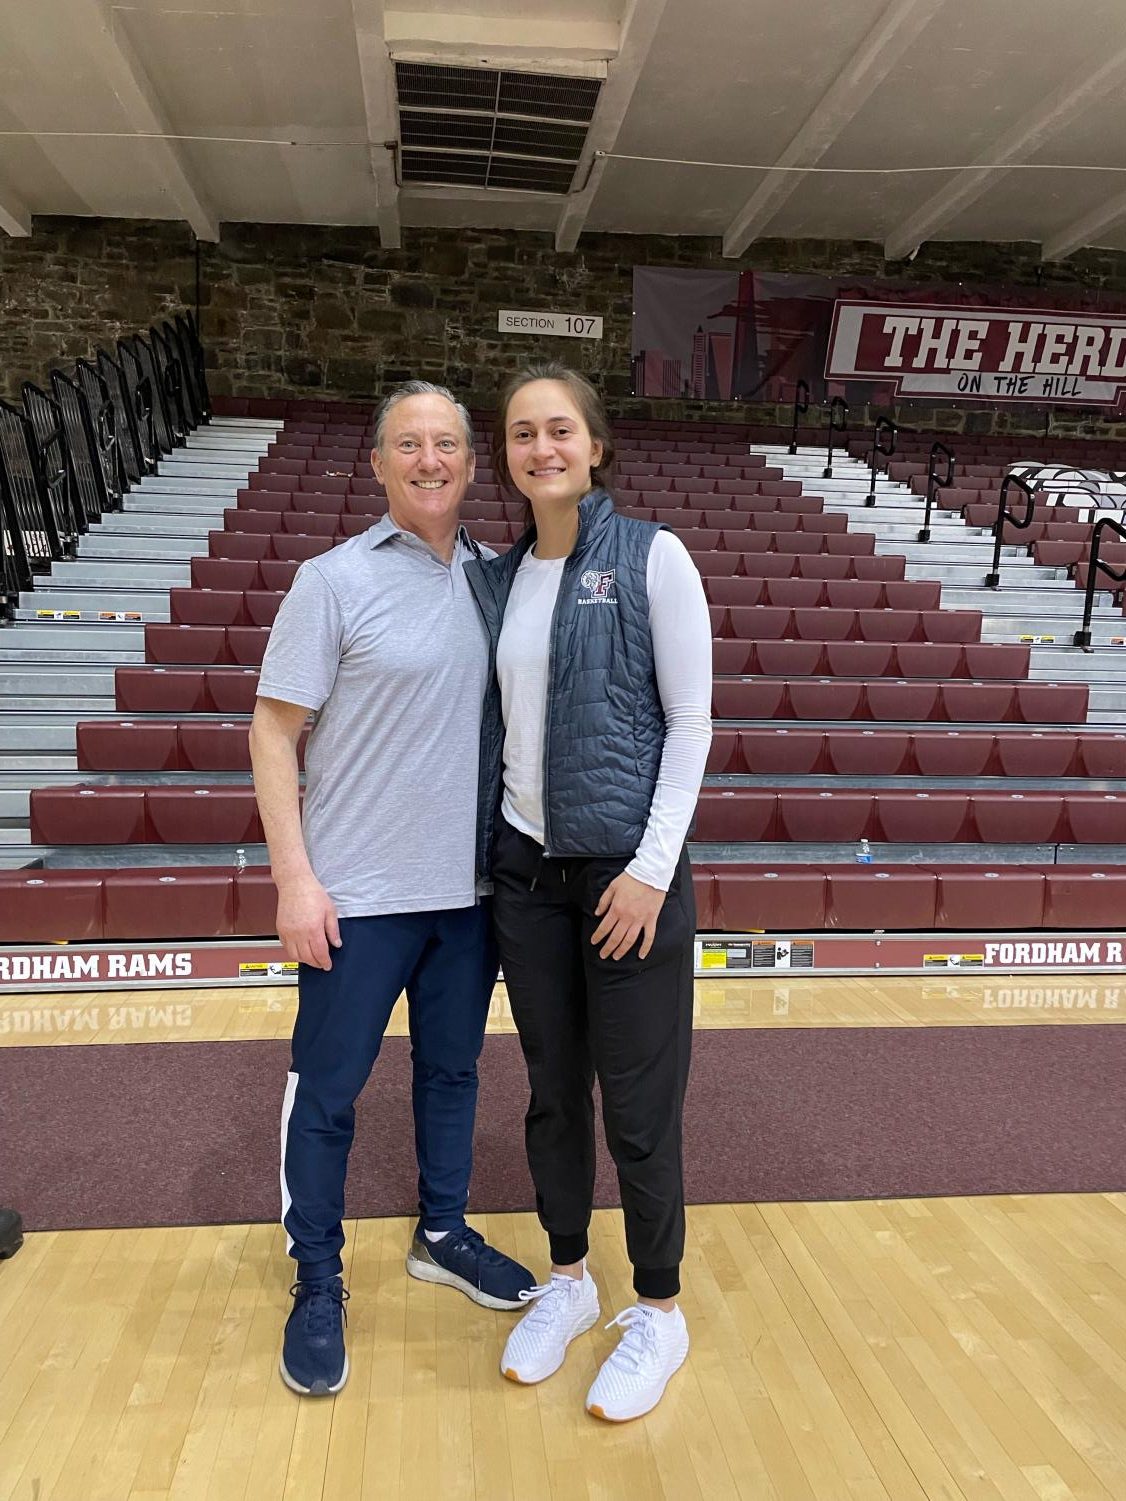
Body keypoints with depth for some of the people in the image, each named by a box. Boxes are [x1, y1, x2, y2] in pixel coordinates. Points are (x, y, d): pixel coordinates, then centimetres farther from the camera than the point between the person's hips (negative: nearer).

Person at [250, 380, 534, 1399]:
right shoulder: (335, 581, -7)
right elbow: (274, 731, -7)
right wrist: (295, 878, -13)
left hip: (470, 886, 5)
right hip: (358, 893, -4)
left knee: (452, 1068, 18)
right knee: (328, 1090, 7)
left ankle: (443, 1233, 39)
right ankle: (317, 1283, 28)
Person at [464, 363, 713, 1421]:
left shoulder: (651, 557, -6)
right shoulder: (496, 578, 8)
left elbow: (691, 722, -8)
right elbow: (499, 725, 12)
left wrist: (651, 869, -13)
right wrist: (490, 851, 8)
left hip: (627, 868, -4)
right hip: (526, 868, 5)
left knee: (637, 1106, 5)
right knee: (551, 1090, 16)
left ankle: (657, 1311, 28)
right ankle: (568, 1279, 37)